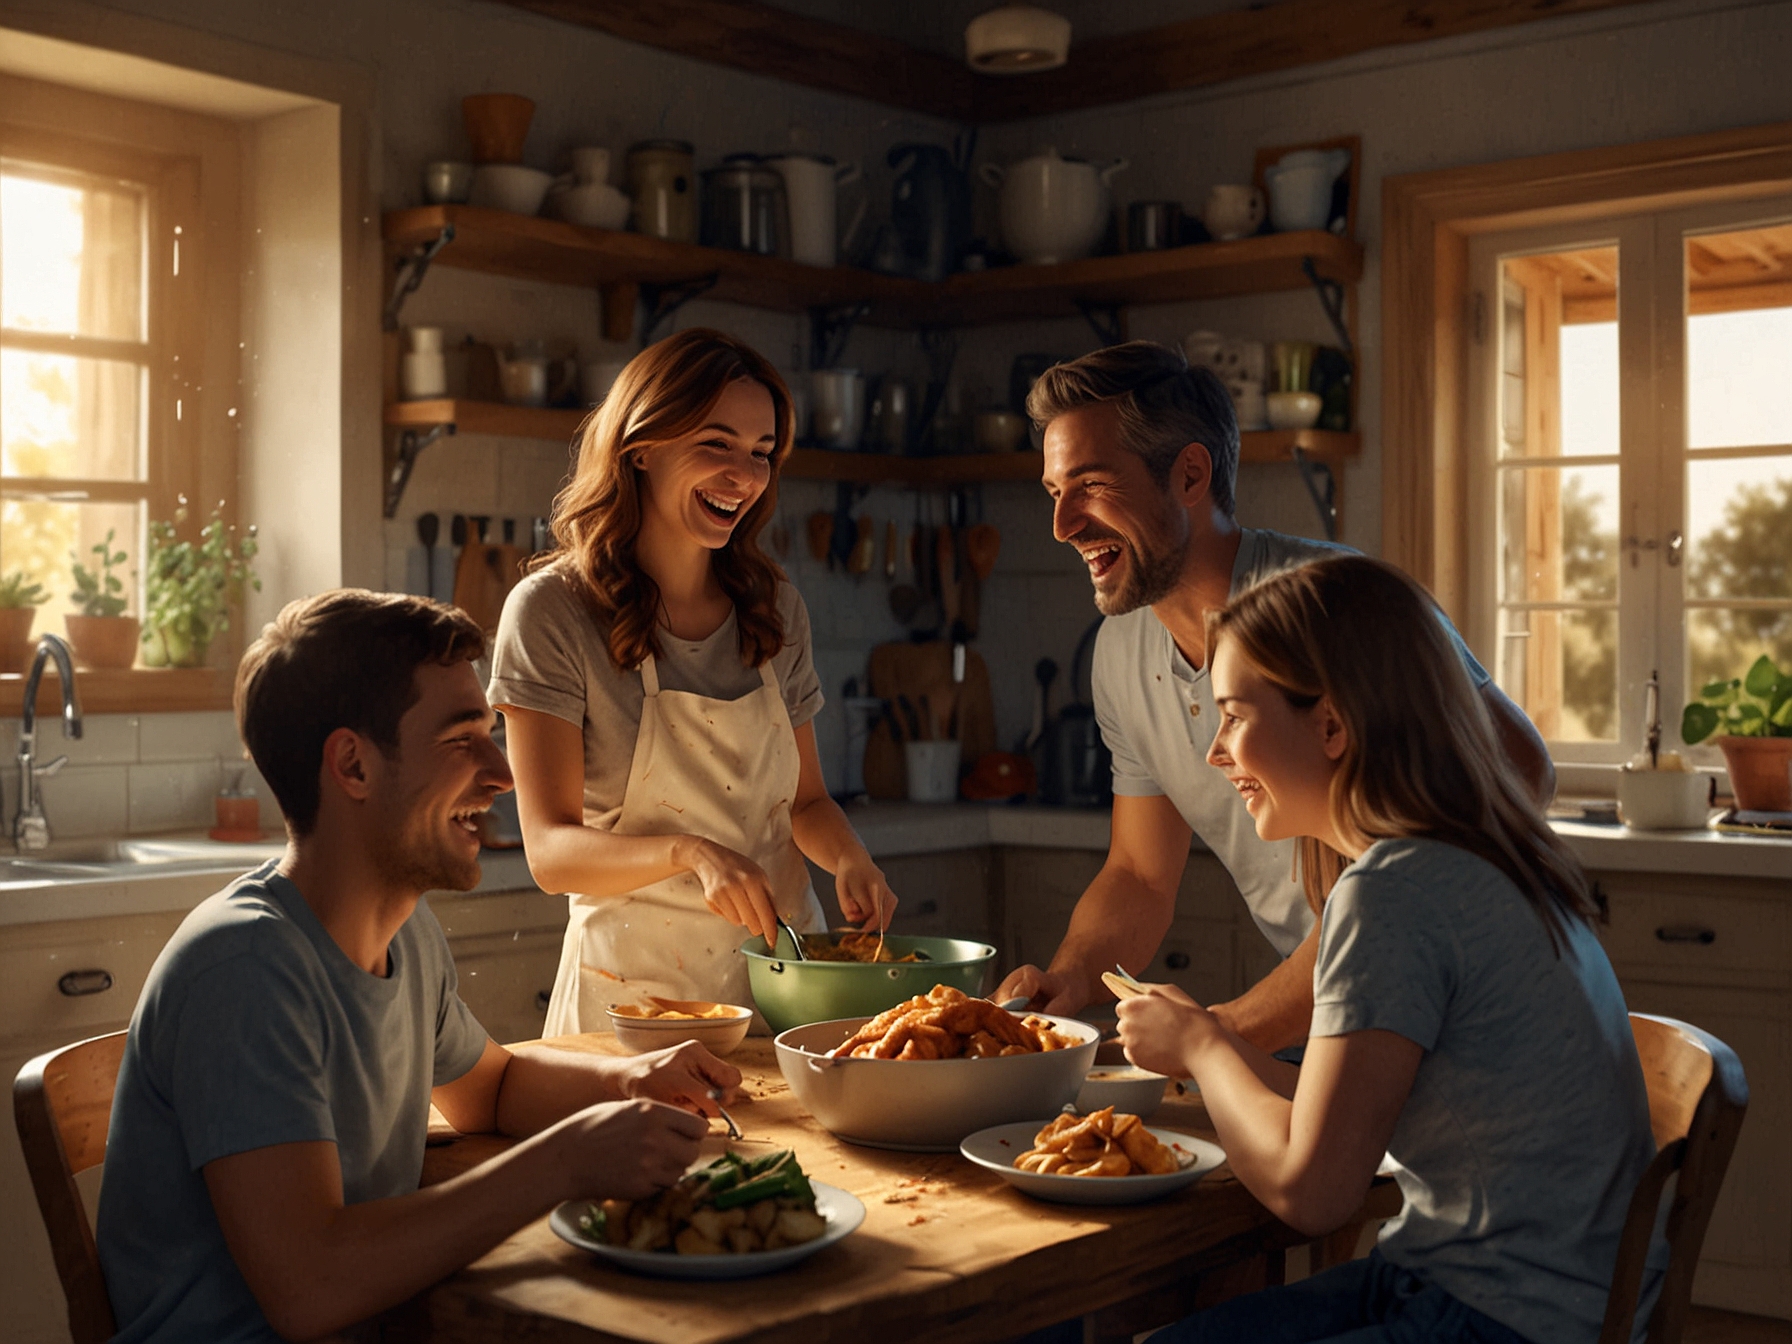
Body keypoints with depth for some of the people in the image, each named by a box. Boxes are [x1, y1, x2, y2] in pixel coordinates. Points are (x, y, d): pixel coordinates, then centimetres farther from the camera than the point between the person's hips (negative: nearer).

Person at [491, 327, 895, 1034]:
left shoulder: (776, 608, 7)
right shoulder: (552, 612, -8)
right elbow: (551, 851, -13)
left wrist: (848, 857, -6)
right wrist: (689, 853, -29)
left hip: (785, 973, 4)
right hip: (636, 988, -3)